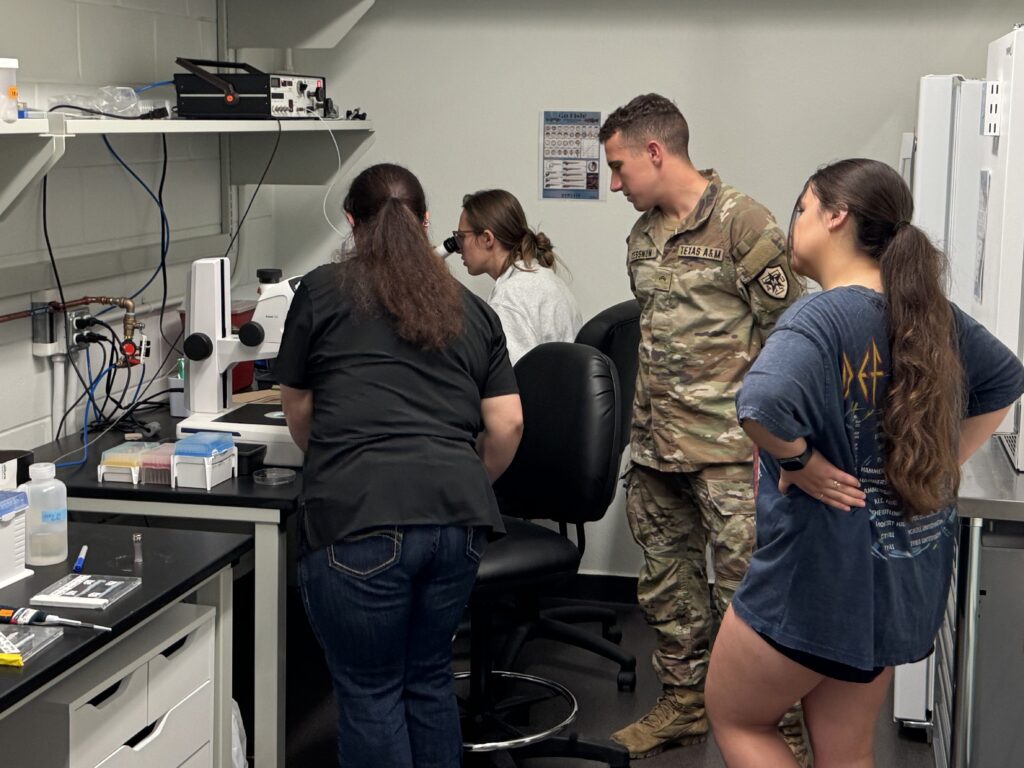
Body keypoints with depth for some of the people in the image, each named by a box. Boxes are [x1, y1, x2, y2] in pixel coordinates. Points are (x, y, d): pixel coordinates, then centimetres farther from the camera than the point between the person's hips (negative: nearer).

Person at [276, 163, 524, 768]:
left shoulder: (323, 291, 8)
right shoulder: (471, 308, 17)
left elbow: (297, 411, 18)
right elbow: (508, 426, 10)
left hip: (360, 518, -4)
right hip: (459, 516, 4)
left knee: (370, 691, 7)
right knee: (430, 677, 19)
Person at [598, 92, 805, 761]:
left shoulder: (744, 223, -11)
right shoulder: (643, 237, 13)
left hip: (729, 452, -8)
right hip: (655, 451, 8)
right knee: (667, 584, 15)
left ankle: (780, 728, 10)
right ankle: (685, 705, 31)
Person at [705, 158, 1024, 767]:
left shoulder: (821, 318, -22)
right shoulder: (929, 312, 3)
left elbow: (763, 404, -42)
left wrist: (800, 461, -22)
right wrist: (944, 464, 12)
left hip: (818, 575, -8)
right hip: (903, 577, 8)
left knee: (736, 717, 16)